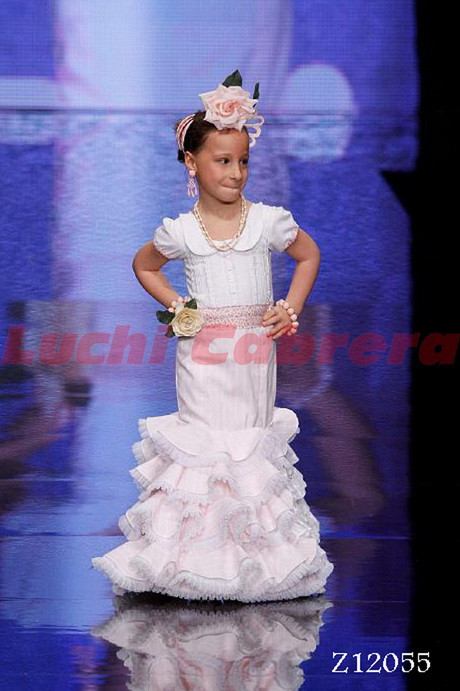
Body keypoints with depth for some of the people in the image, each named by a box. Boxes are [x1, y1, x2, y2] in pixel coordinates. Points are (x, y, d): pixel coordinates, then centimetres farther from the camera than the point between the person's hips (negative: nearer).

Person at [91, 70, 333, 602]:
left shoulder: (268, 221, -3)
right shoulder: (180, 231, -4)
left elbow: (308, 255, 14)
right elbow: (144, 265, 15)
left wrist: (292, 308, 3)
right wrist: (174, 305, 3)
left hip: (255, 350, 1)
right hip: (201, 352, -1)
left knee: (254, 439, 6)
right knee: (201, 442, 0)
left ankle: (255, 552, 13)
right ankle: (199, 553, 5)